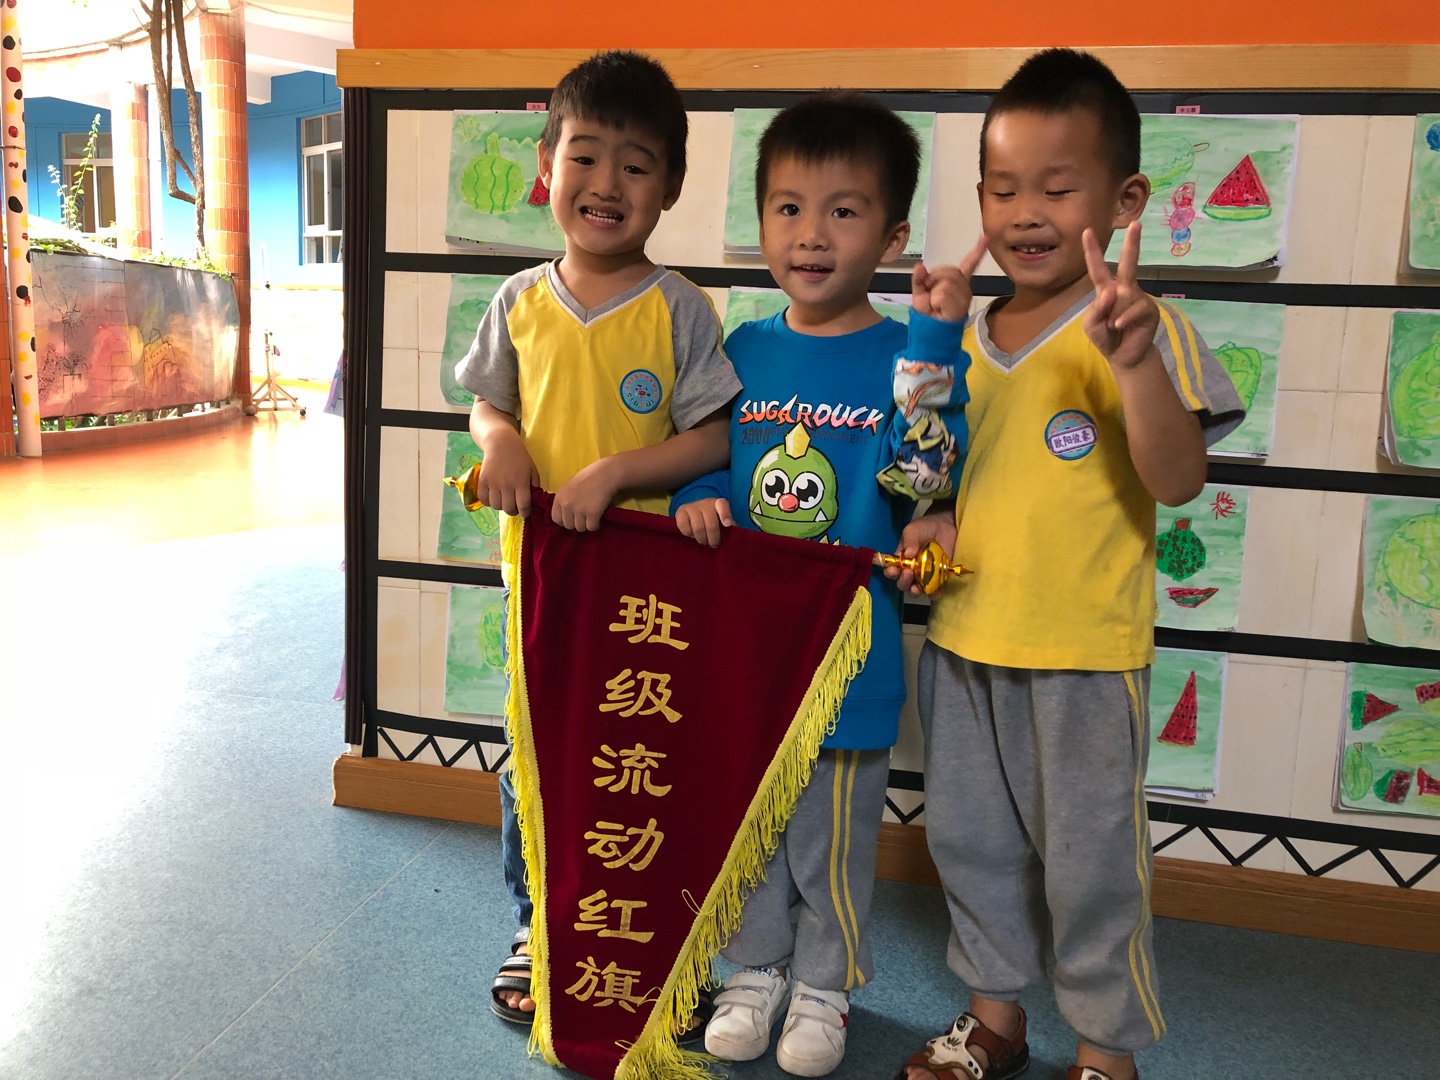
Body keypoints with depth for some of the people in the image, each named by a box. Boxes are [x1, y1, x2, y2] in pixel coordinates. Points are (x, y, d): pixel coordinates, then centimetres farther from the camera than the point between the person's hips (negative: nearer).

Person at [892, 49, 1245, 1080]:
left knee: (1090, 859, 9)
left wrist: (1134, 361, -37)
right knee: (969, 840, 19)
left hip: (1083, 653, -6)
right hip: (963, 641, 7)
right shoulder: (965, 338, 6)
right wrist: (938, 524, -2)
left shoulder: (1145, 330, -12)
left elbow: (1177, 481, -24)